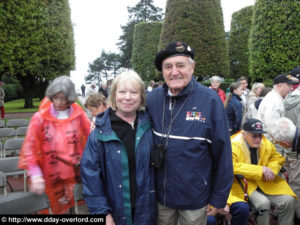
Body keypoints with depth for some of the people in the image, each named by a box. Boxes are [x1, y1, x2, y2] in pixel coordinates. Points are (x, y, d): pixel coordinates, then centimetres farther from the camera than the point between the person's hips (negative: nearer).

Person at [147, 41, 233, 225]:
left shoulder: (210, 100, -16)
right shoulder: (152, 99, -6)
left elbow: (222, 154, -11)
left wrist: (219, 198, -7)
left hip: (195, 199, -2)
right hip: (160, 195, 3)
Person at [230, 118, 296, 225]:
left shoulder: (266, 144, 1)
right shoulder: (233, 145, -17)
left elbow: (278, 158, 16)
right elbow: (231, 167, -28)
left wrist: (271, 171, -8)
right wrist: (259, 170, -28)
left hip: (265, 182, 5)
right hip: (244, 184, -5)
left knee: (288, 200, -13)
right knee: (263, 203, -28)